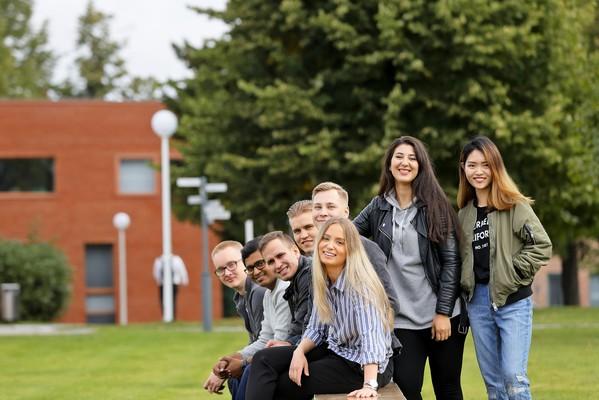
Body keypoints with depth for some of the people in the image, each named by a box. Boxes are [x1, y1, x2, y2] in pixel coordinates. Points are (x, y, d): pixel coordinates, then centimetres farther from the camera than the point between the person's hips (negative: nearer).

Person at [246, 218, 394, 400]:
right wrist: (299, 352, -13)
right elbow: (316, 328, 8)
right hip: (335, 351, 7)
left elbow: (371, 336, -34)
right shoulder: (323, 281, 1)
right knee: (264, 359, -4)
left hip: (363, 366, -7)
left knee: (283, 385, -10)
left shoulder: (359, 284, -23)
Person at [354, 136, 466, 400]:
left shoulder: (435, 206, 0)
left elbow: (451, 260, -3)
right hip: (401, 319, 2)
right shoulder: (379, 207, 7)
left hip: (442, 316, -2)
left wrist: (443, 312, -10)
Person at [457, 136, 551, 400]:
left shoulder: (515, 206, -5)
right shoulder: (464, 214, 11)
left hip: (513, 300, -5)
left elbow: (542, 246, -9)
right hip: (478, 301, 5)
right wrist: (465, 285, 3)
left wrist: (513, 272, -11)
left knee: (513, 376, -12)